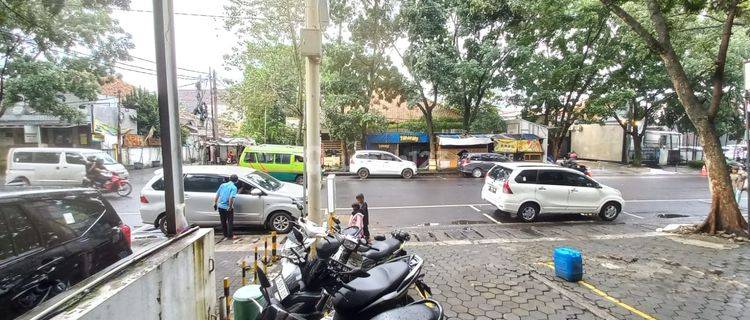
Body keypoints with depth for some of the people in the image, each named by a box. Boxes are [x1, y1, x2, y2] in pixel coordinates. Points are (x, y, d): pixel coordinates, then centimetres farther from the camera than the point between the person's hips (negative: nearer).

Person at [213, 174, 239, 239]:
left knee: (223, 222, 17)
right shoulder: (234, 187, -11)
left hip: (220, 206, 6)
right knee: (230, 222, 8)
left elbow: (217, 195, 10)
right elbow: (231, 198, -24)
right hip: (228, 208, -6)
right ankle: (230, 236, 12)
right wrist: (230, 207, -18)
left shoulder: (223, 185, 7)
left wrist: (215, 203, 17)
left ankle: (225, 235, 28)